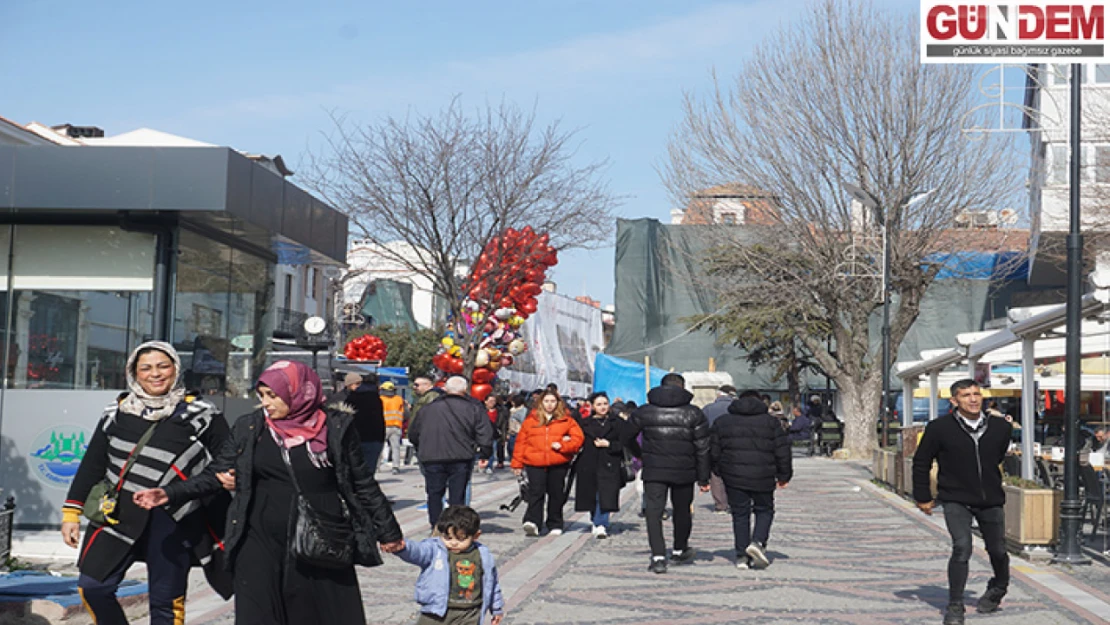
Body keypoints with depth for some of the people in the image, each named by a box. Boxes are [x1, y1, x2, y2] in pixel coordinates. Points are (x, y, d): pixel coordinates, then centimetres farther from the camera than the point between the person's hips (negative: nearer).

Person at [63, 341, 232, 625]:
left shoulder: (200, 414, 1)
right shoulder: (118, 411, 10)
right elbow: (92, 464, 13)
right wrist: (72, 512, 10)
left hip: (174, 521, -3)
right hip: (120, 515, 3)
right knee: (93, 586, -3)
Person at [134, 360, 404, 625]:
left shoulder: (336, 427, -2)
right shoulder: (249, 428, 3)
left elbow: (363, 484, 5)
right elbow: (215, 475, 4)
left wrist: (387, 531, 9)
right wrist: (170, 494, -8)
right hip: (262, 544, 1)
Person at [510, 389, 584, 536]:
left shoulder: (566, 420, 8)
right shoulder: (531, 419, 8)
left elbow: (578, 438, 4)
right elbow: (521, 441, 8)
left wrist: (563, 445, -11)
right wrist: (517, 463, 5)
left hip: (558, 464, 1)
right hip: (534, 463, -1)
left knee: (556, 494, 7)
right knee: (536, 492, -12)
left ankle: (555, 525, 18)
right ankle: (532, 523, -20)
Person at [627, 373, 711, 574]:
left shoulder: (644, 412, 1)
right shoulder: (694, 414, -1)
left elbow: (626, 436, 12)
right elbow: (702, 448, -2)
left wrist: (638, 455, 30)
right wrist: (703, 478, 3)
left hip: (653, 472, -1)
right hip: (684, 473, 1)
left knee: (654, 512, -1)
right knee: (682, 511, 19)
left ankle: (658, 557, -14)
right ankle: (680, 550, 36)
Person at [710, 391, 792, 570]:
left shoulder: (722, 422, 9)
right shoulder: (770, 421, 5)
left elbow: (714, 451, 7)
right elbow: (782, 450, 1)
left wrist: (721, 472, 19)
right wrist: (784, 475, 9)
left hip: (733, 478, 1)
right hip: (762, 478, -1)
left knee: (740, 515, 8)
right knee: (764, 510, 15)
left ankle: (742, 556, 5)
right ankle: (758, 542, -7)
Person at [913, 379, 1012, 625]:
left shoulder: (1000, 428, -1)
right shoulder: (940, 428, -10)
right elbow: (921, 462, 1)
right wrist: (923, 497, 3)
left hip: (991, 501, 4)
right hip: (956, 501, -3)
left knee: (997, 550, 12)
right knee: (962, 547, -19)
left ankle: (998, 589, 45)